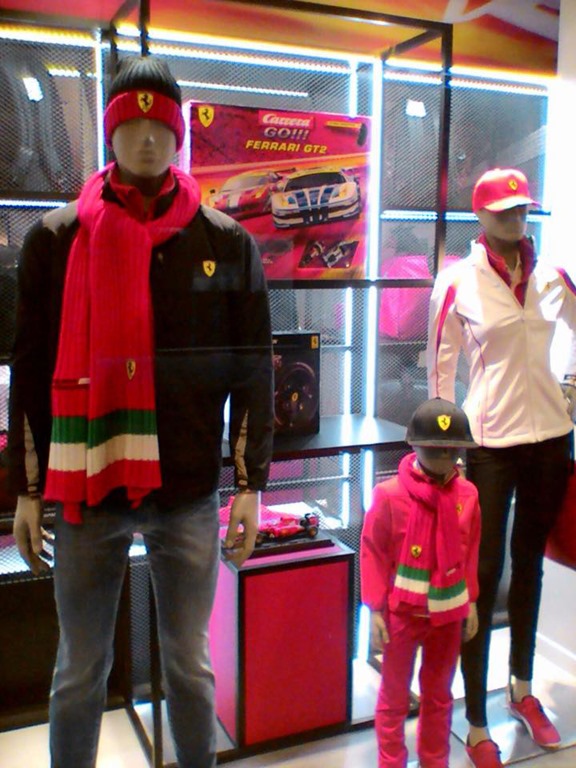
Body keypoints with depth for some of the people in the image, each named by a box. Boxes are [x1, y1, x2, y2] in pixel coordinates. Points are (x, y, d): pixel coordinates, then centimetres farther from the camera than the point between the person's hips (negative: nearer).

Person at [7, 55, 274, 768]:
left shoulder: (227, 242, 1)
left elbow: (253, 370, 2)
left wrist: (250, 484, 0)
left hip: (189, 494, 0)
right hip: (86, 490, 0)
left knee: (189, 664, 15)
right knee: (80, 669, 14)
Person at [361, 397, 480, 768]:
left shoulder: (467, 494, -5)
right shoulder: (390, 494, -17)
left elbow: (470, 553, 7)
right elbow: (373, 554, -11)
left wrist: (470, 602, 10)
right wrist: (376, 610, -11)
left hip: (449, 612, 4)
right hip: (403, 611, -4)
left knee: (439, 694, 20)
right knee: (395, 696, 12)